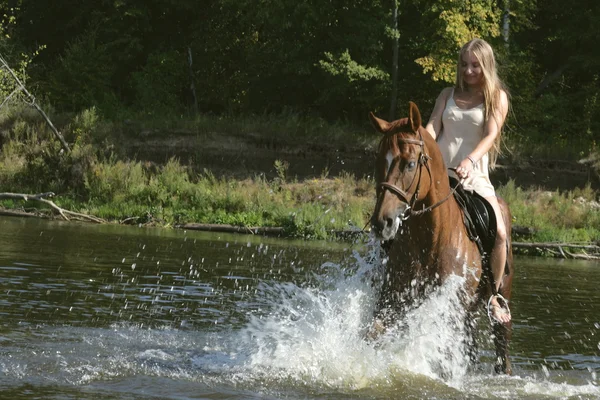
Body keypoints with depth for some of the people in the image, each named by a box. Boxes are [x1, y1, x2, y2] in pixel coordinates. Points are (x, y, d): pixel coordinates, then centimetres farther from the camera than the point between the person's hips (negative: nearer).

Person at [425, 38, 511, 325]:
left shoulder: (497, 97, 5)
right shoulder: (448, 95, 14)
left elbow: (490, 135, -10)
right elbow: (432, 127, 2)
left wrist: (471, 160, -29)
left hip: (475, 176, -2)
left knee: (498, 233, -21)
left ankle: (493, 295, -1)